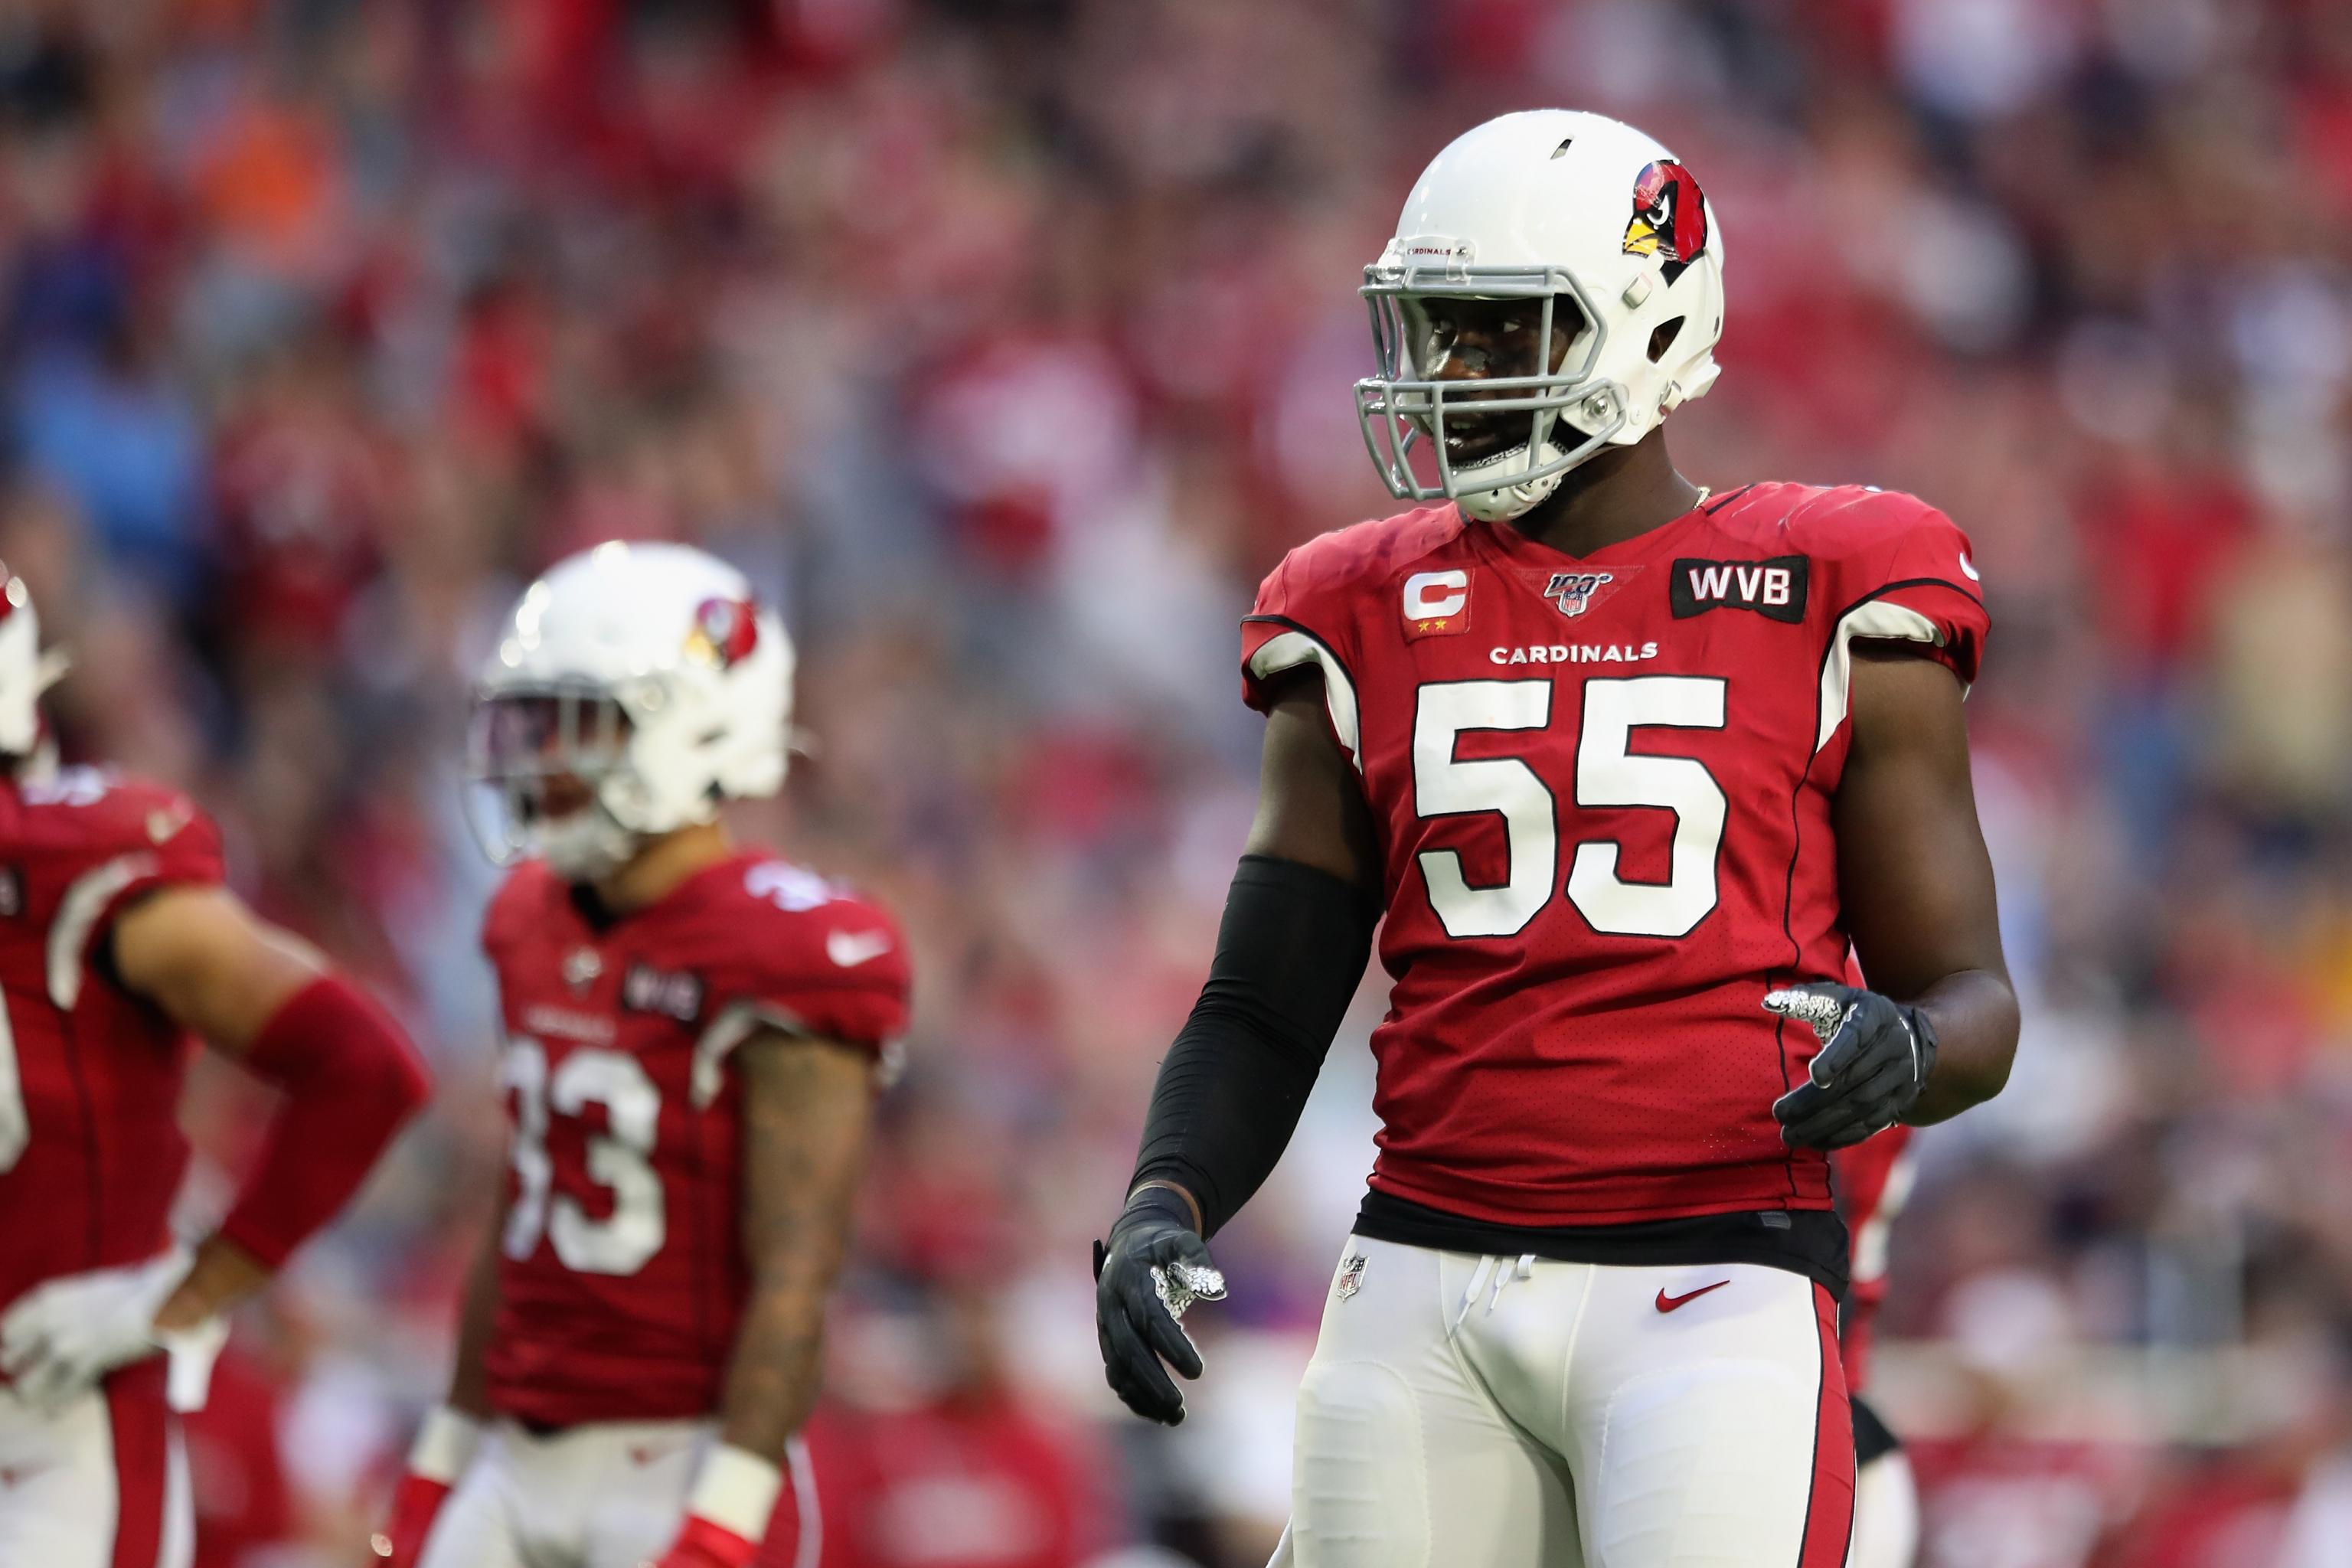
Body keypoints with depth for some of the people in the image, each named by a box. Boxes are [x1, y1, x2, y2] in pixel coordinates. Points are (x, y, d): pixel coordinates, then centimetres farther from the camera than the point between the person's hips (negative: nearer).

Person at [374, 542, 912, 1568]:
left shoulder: (784, 964, -14)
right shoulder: (541, 933, 11)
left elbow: (794, 1281, -18)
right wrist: (445, 1461, 20)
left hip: (680, 1471, -8)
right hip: (521, 1472, 8)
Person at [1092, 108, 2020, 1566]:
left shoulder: (1826, 611, 3)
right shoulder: (1371, 625, 12)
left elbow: (1972, 996, 6)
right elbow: (1263, 1015, 13)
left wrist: (1905, 1054, -17)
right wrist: (1163, 1206, -6)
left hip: (1710, 1288, -4)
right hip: (1429, 1277, 4)